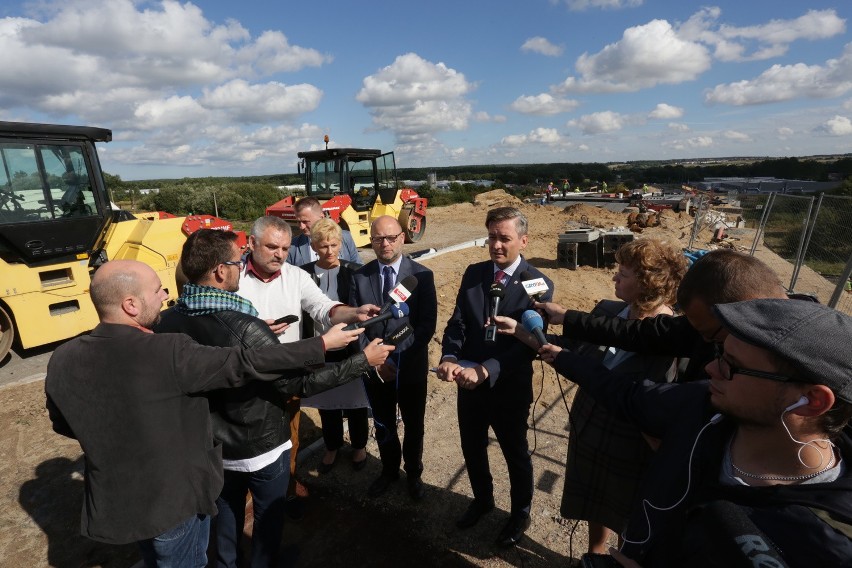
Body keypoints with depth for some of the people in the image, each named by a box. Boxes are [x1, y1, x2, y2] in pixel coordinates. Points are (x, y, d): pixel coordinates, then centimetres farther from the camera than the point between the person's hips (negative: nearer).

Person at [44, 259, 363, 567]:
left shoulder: (62, 361, -13)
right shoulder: (168, 353, -32)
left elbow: (64, 424, 4)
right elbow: (245, 364, -29)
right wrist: (323, 344, -23)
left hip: (112, 502, 6)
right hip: (175, 498, -5)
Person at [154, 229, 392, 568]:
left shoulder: (167, 321, -13)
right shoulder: (244, 328, -33)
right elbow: (299, 382, -27)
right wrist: (363, 361, -21)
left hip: (211, 445, 6)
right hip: (262, 448, -5)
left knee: (226, 511, 30)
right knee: (268, 515, 22)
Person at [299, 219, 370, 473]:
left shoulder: (354, 272, -9)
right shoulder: (303, 273, -6)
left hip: (351, 350, -1)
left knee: (355, 401, 16)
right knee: (327, 403, 20)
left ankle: (359, 446, 41)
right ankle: (332, 447, 44)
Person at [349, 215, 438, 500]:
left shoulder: (422, 275, -12)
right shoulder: (359, 276, -5)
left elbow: (427, 325, -14)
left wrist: (398, 359, -20)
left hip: (411, 367, -1)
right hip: (374, 368, 2)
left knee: (414, 426, 19)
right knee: (383, 425, 21)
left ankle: (414, 473, 45)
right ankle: (389, 471, 48)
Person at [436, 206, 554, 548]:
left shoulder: (539, 285, -15)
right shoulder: (473, 273, -2)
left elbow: (528, 344, -21)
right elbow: (457, 322, -6)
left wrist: (484, 370, -33)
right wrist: (449, 358, -25)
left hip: (509, 388, -4)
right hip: (468, 382, 5)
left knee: (516, 454, 20)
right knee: (472, 448, 24)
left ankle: (520, 513, 49)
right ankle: (482, 499, 54)